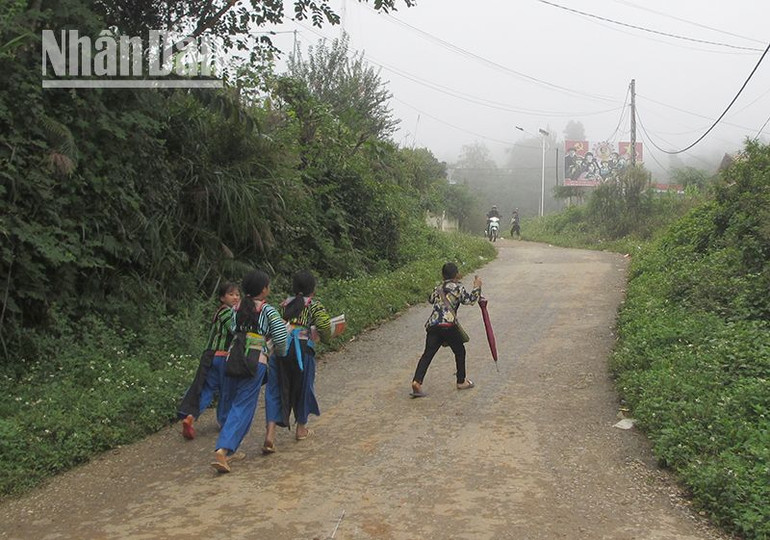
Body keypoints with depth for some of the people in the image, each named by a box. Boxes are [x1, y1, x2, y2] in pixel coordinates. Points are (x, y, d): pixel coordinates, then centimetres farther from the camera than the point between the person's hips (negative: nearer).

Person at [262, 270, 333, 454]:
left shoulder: (285, 304, 16)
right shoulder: (315, 306, 2)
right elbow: (325, 328, -10)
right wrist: (326, 338, 10)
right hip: (302, 349, -3)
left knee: (275, 389, 4)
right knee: (303, 387, 16)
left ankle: (270, 433, -11)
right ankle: (301, 429, 31)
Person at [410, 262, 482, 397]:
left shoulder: (438, 287, 22)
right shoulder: (457, 286, 7)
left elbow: (430, 299, 39)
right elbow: (470, 300, 3)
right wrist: (477, 287, 15)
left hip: (432, 325, 5)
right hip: (448, 324, -5)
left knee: (428, 353, 0)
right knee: (460, 351, 15)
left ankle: (417, 381, -16)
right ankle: (461, 382, 24)